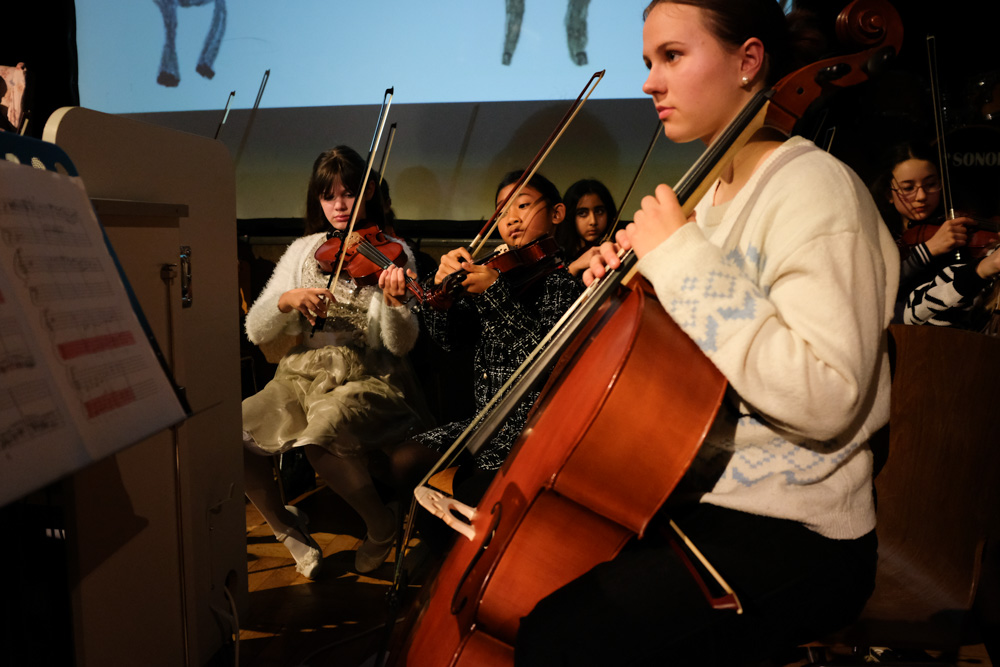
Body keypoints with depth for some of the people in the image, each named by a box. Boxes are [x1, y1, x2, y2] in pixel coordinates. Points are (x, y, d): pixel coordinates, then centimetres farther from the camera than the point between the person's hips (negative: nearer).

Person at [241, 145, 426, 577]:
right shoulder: (303, 251, 11)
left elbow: (399, 345, -10)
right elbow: (256, 332, 5)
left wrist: (393, 301, -30)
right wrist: (287, 300, -15)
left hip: (368, 380, -4)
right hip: (301, 375, 4)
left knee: (320, 436, -34)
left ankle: (382, 527, -4)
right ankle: (287, 528, 7)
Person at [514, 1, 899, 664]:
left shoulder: (814, 188, -14)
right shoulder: (710, 192, 11)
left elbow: (827, 399, -27)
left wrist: (686, 261, -24)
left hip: (789, 534, -8)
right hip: (681, 492, 8)